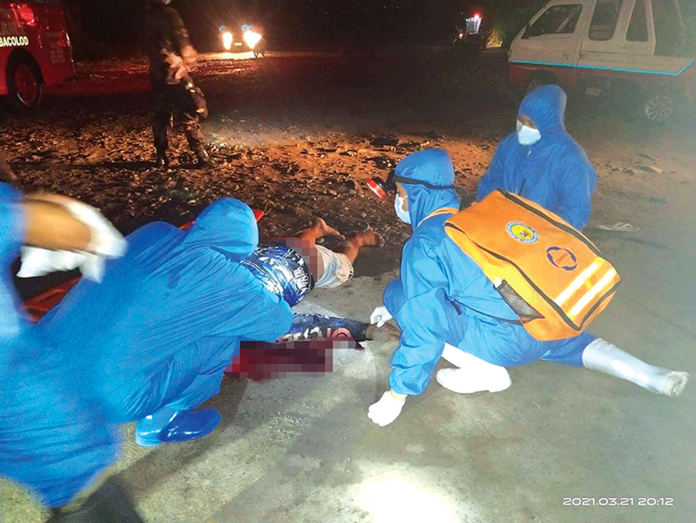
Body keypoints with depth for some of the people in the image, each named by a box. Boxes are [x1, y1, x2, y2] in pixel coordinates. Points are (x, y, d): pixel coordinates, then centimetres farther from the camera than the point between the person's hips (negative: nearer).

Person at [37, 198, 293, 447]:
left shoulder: (152, 233, 2)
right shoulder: (222, 279, -14)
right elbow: (278, 321, 2)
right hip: (107, 401, -7)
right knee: (224, 337, -3)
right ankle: (159, 422, 12)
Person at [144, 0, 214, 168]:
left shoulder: (149, 17, 12)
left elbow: (150, 46, 16)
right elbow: (181, 39, -10)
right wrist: (189, 60, 2)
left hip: (157, 75, 7)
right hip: (174, 73, -7)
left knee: (161, 117, 11)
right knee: (188, 117, -5)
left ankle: (161, 157, 11)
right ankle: (202, 156, -6)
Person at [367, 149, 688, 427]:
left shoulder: (423, 246, -12)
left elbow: (426, 324, -17)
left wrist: (397, 393, -9)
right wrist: (396, 310, 37)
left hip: (501, 340, -8)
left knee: (398, 292, -1)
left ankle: (483, 371, 0)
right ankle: (656, 378, 29)